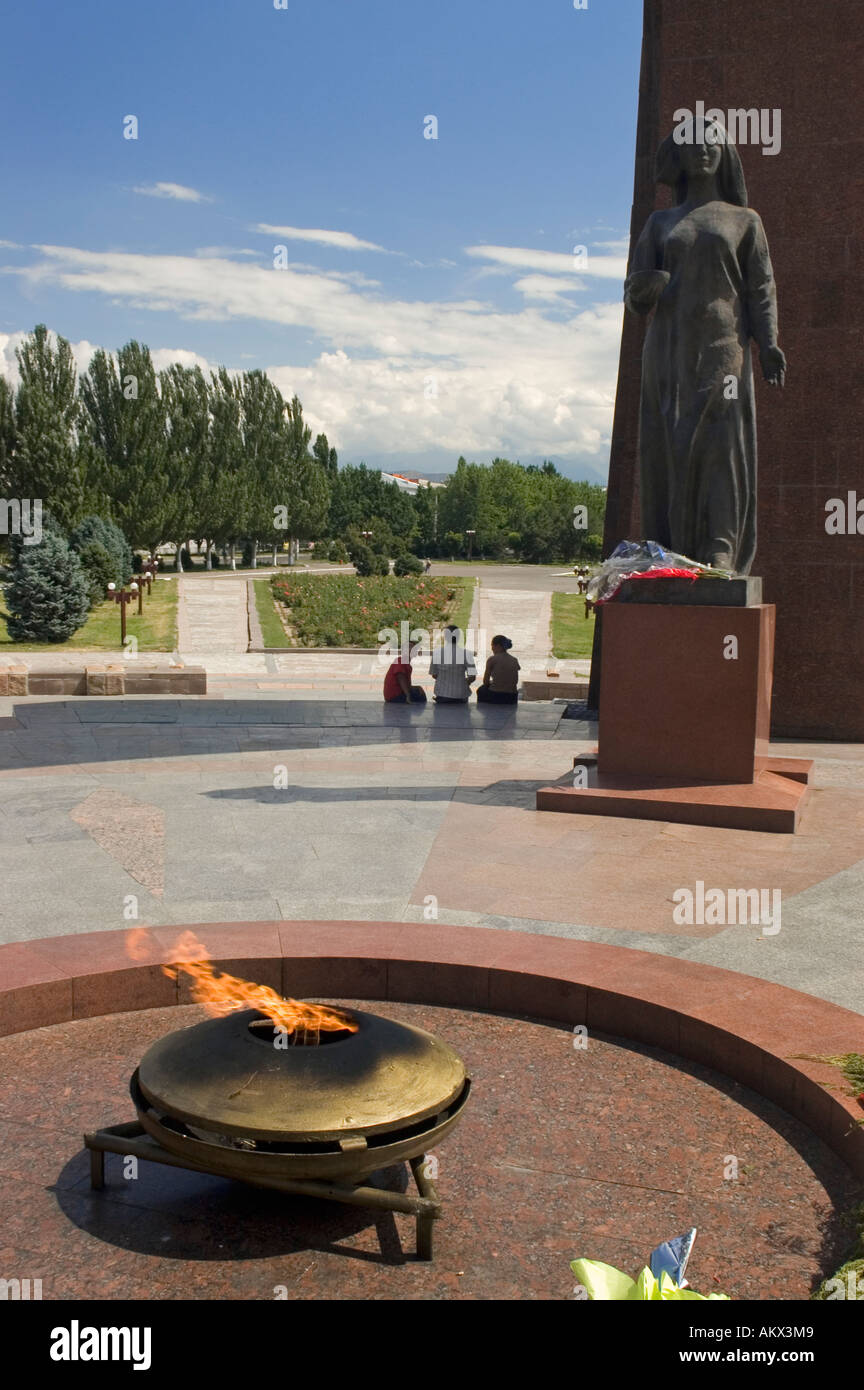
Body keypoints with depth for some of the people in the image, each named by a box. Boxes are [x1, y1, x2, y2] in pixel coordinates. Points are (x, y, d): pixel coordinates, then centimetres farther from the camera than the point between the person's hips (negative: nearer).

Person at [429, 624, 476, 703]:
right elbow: (472, 677, -12)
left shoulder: (437, 652, -8)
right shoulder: (466, 653, -10)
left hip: (442, 695, 1)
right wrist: (464, 683, 9)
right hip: (461, 695, -1)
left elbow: (434, 674, 0)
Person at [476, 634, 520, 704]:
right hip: (512, 698, 5)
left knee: (481, 690, 28)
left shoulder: (492, 659, -7)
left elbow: (485, 681, -1)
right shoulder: (514, 660, 6)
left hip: (495, 696, -5)